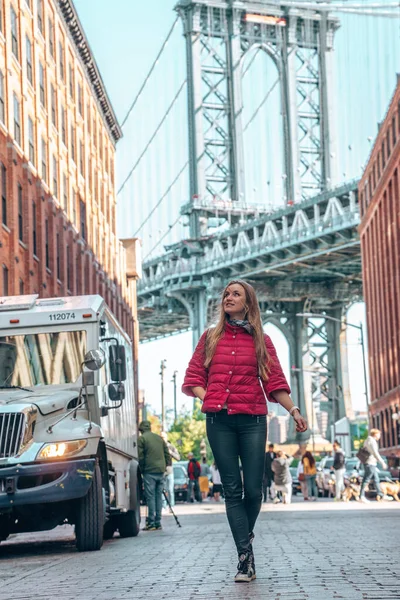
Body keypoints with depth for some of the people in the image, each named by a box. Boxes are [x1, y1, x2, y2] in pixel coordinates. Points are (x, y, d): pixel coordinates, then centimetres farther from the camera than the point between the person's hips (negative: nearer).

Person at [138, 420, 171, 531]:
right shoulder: (159, 438, 15)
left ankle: (151, 523, -5)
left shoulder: (142, 439, -2)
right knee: (159, 496, 8)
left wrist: (142, 469, 7)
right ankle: (158, 522, 8)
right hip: (160, 471, 5)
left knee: (150, 497, -4)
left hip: (149, 472, -5)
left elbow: (140, 457, -5)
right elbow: (167, 454, 14)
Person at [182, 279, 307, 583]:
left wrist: (293, 410, -5)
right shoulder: (211, 337, 12)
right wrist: (208, 398, -3)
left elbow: (275, 381, 4)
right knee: (232, 489, -3)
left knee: (253, 489, -3)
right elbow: (193, 377, 13)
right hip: (219, 420, 1)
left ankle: (246, 538, 25)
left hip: (253, 419, -1)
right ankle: (246, 558, -4)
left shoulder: (261, 340, 9)